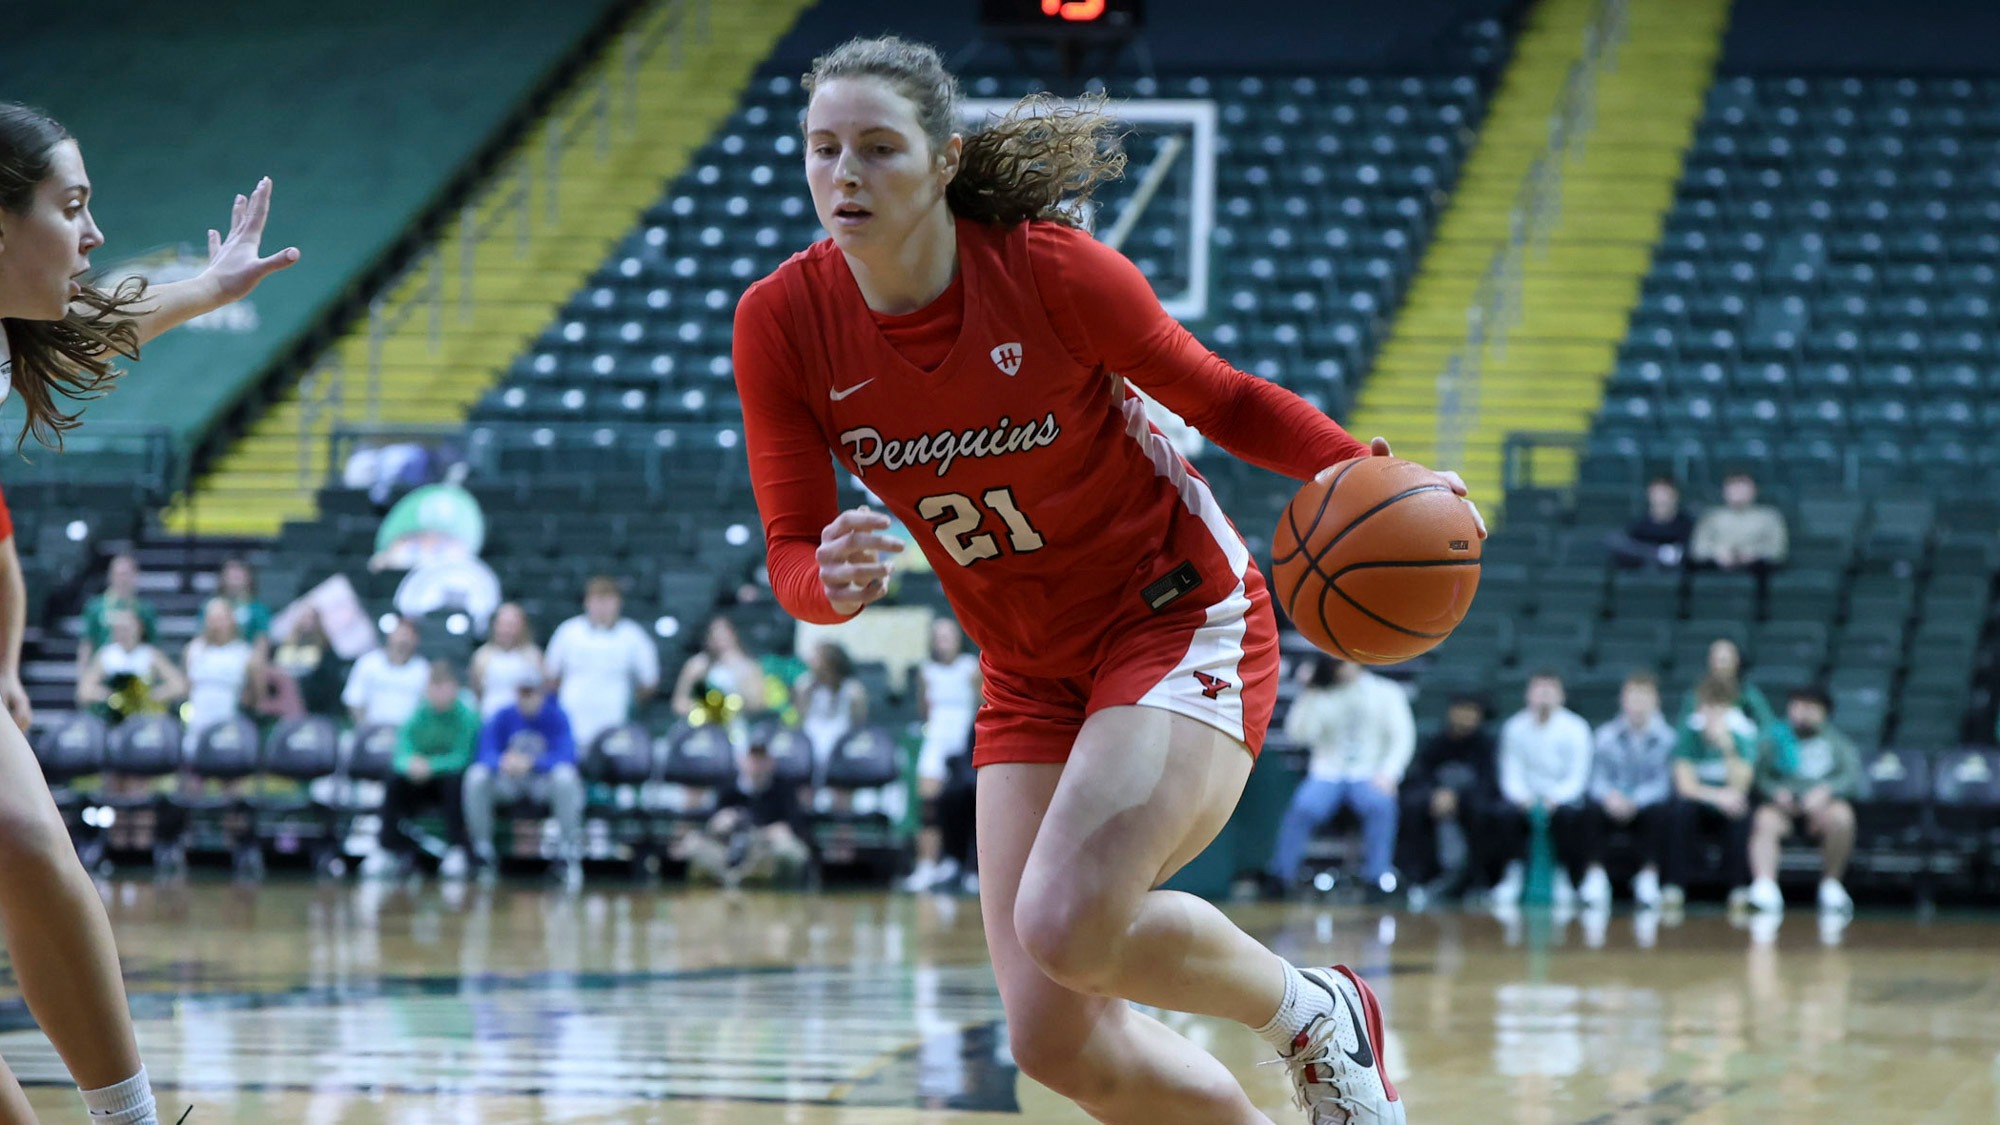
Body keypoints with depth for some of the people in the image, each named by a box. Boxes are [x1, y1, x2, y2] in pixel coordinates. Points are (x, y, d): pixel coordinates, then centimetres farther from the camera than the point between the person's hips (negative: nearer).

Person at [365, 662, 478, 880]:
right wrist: (411, 764, -37)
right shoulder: (418, 716, -4)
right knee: (395, 778, -24)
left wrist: (430, 765, -38)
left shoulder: (466, 717, -13)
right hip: (421, 783, 3)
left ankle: (456, 851, -30)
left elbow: (461, 758, -22)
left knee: (453, 778, -35)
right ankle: (389, 849, -18)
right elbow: (402, 754, -13)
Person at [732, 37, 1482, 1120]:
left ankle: (1314, 1013, 1)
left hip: (1184, 618, -4)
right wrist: (833, 580, -34)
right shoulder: (781, 323, -12)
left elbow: (1217, 396, -5)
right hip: (1030, 673, 5)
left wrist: (1367, 472, -21)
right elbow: (789, 552, -9)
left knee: (1067, 923, -28)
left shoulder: (1051, 269, -20)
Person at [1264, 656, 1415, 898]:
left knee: (1380, 804, -35)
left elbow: (1403, 738, 2)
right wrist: (1310, 694, -7)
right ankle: (1280, 875, -24)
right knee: (1303, 807, -30)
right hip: (1327, 775, 1)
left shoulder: (1386, 693, 8)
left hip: (1369, 776, -1)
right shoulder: (1320, 695, 11)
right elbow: (1300, 734, -2)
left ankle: (1376, 878, -34)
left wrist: (1388, 773, -14)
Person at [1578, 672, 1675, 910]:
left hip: (1647, 805, -1)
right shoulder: (1606, 735, -2)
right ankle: (1595, 878, -23)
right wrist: (1610, 795, -28)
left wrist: (1635, 801, -28)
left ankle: (1649, 878, -24)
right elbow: (1598, 779, -4)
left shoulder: (1666, 737, -8)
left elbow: (1664, 783, -13)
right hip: (1614, 806, 1)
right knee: (1592, 808, -31)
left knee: (1657, 811, -35)